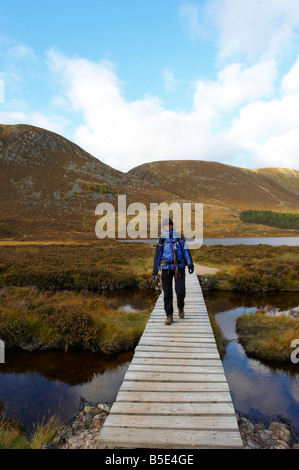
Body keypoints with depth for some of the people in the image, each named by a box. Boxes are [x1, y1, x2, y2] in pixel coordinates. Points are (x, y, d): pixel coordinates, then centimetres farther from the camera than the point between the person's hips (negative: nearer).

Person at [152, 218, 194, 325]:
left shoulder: (179, 236, 7)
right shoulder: (161, 239, 5)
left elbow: (186, 250, 8)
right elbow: (157, 255, 7)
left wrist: (190, 264, 2)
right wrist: (155, 270, 2)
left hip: (179, 267, 0)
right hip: (166, 268, 0)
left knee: (180, 291, -4)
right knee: (167, 293, 0)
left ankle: (180, 308, 26)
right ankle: (169, 316, 10)